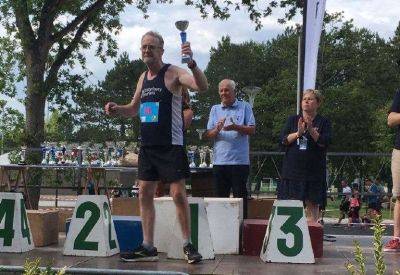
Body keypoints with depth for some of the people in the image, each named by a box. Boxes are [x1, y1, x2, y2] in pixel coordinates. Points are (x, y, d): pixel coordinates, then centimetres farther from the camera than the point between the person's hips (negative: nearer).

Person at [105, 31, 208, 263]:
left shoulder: (173, 73, -7)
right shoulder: (143, 77, 14)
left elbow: (203, 87, -24)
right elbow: (134, 108, 24)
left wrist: (192, 63, -39)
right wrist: (117, 109, 4)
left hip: (170, 145, -7)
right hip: (147, 145, 7)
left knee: (179, 194, -5)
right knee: (145, 193, 7)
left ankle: (188, 244, 8)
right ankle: (148, 247, 15)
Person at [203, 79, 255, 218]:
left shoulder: (245, 107, 6)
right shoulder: (215, 109, 14)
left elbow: (252, 130, -2)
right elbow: (208, 135, 7)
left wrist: (236, 127, -19)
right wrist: (217, 129, -14)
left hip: (240, 161, -3)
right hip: (219, 161, 3)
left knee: (240, 196, 1)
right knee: (220, 196, 8)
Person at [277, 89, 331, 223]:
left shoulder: (323, 122, 7)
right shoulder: (292, 120, 13)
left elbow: (325, 142, -6)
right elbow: (283, 140, 3)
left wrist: (311, 130, -18)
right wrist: (298, 133, -13)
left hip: (314, 170, -1)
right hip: (292, 170, 1)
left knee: (312, 204, -1)